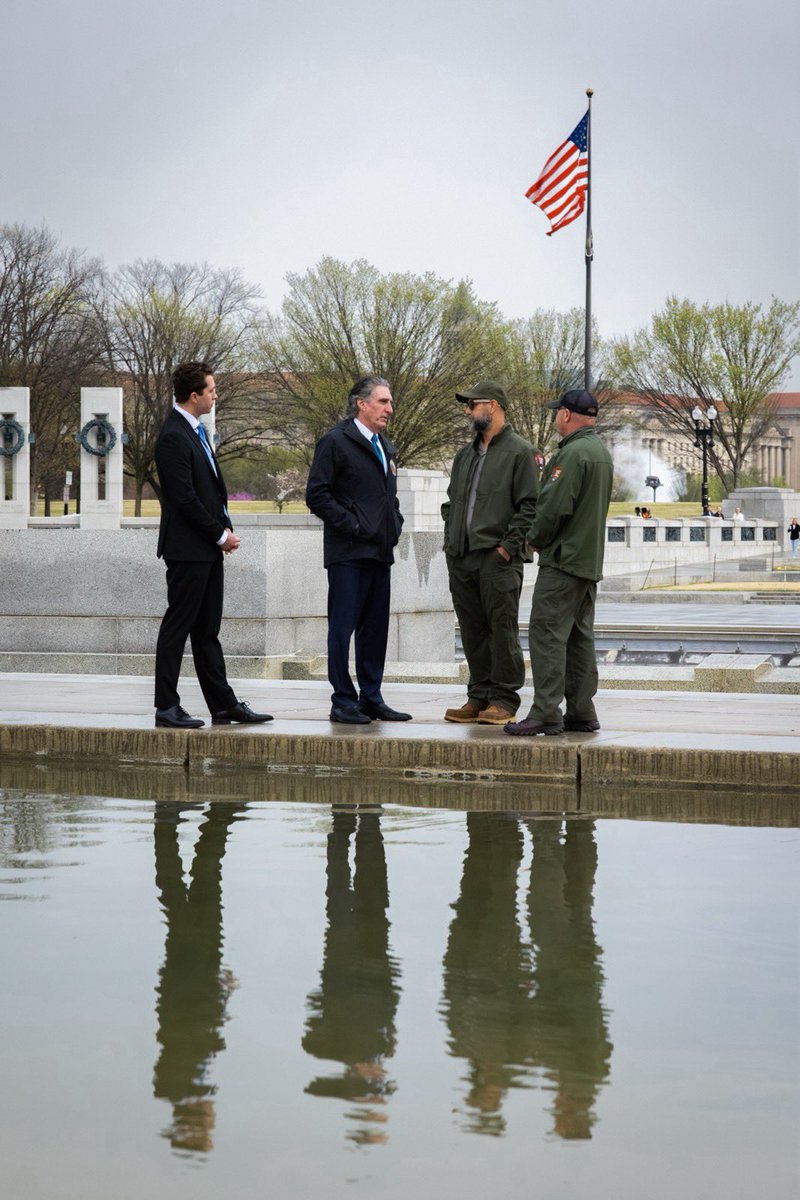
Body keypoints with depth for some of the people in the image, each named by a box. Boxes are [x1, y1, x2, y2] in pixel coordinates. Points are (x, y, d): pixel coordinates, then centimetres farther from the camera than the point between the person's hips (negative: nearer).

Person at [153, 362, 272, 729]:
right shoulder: (173, 437, -16)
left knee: (207, 630, 11)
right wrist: (220, 535, -11)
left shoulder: (194, 431, 15)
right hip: (188, 549, -10)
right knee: (177, 627, -3)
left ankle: (224, 704, 15)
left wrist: (225, 529, 6)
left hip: (208, 548, 10)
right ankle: (166, 708, 2)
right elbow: (185, 498, -19)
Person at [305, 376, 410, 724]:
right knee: (343, 627, -5)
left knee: (376, 628, 10)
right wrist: (351, 525, -15)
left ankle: (371, 698, 17)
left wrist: (395, 524, 13)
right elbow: (317, 495, -12)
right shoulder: (335, 442, -7)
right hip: (348, 553, -8)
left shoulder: (384, 446, 19)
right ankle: (343, 702, 0)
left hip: (380, 552, 8)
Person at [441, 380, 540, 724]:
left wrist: (509, 545, -14)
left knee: (502, 629, -6)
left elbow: (530, 505, -9)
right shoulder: (465, 456, 21)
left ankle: (504, 699, -2)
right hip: (461, 559, 7)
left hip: (497, 558, -7)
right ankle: (479, 696, 15)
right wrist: (450, 541, 13)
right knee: (472, 631, 9)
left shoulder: (520, 452, -3)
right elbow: (451, 503, 27)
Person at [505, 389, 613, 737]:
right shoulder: (602, 453, 17)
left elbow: (555, 505, -21)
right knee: (580, 637, 12)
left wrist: (536, 538, -5)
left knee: (546, 633, -9)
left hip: (563, 560, -10)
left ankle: (545, 713, -12)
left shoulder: (573, 453, -16)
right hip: (590, 561, 10)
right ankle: (581, 713, 14)